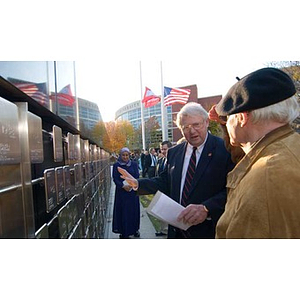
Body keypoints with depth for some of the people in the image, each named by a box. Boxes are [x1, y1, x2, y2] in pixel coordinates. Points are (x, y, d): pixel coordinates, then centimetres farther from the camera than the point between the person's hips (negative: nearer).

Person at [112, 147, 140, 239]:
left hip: (133, 191, 2)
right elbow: (115, 179, -5)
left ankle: (134, 229, 24)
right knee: (123, 211, 2)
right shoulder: (116, 165, -1)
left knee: (134, 210, 9)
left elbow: (137, 176, -1)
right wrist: (123, 186, -21)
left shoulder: (134, 164, 4)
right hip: (121, 191, -2)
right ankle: (124, 232, 11)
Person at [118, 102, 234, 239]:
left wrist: (206, 209, -29)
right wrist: (137, 183, -2)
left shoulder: (225, 149, -11)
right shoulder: (173, 152, 6)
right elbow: (165, 182, 11)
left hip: (209, 230, -4)